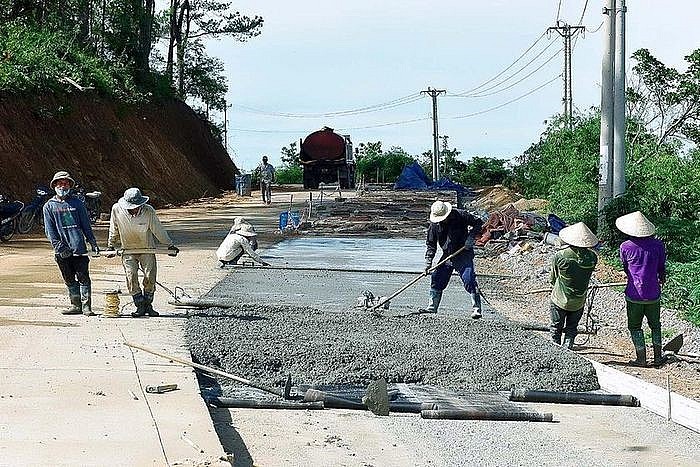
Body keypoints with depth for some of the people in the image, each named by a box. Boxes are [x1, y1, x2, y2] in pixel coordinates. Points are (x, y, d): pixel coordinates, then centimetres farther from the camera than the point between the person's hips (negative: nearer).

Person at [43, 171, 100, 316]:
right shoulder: (49, 206, 8)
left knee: (83, 277, -6)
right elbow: (49, 229, 1)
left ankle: (86, 306, -4)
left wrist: (93, 243, 6)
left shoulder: (77, 203, 10)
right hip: (62, 250, 1)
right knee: (69, 279, 8)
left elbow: (86, 225, 13)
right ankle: (76, 305, 16)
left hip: (79, 247, -1)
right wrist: (58, 245, -10)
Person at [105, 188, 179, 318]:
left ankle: (148, 305, 13)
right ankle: (140, 306, -1)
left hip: (147, 249, 0)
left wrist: (169, 245, 0)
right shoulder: (117, 209, -15)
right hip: (128, 250, 0)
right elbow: (114, 229, 3)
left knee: (150, 277, -6)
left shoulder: (148, 211, -18)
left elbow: (157, 229, -5)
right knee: (131, 278, -11)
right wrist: (110, 246, 11)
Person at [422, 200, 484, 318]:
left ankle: (476, 309, -9)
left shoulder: (460, 215, -14)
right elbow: (430, 243, 5)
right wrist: (428, 260, -5)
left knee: (469, 280, -14)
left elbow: (478, 223, -5)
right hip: (447, 256, 5)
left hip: (464, 255, -5)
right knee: (436, 279, 5)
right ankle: (432, 306, 19)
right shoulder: (434, 224, -3)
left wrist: (471, 237, -18)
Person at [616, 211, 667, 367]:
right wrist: (662, 280, 30)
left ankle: (641, 358, 13)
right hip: (653, 294, 2)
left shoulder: (625, 247, -10)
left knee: (635, 326, 13)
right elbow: (662, 269, 8)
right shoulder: (658, 245, -6)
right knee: (655, 325, 20)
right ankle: (658, 357, 23)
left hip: (634, 294, -2)